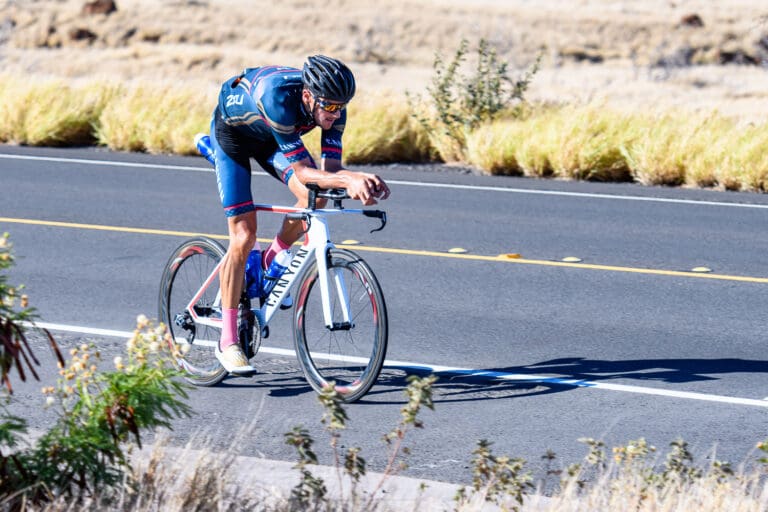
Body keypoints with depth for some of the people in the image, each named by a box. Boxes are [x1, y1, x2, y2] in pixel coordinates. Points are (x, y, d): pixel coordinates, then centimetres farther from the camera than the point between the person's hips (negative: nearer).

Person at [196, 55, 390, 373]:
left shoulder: (332, 103, -26)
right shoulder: (278, 98, -43)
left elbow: (330, 168, -27)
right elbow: (301, 170, -44)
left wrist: (358, 183, -48)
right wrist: (349, 179, -59)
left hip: (268, 138, 5)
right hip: (232, 131, -5)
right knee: (244, 237, -13)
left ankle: (273, 260, 9)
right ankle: (228, 342, -5)